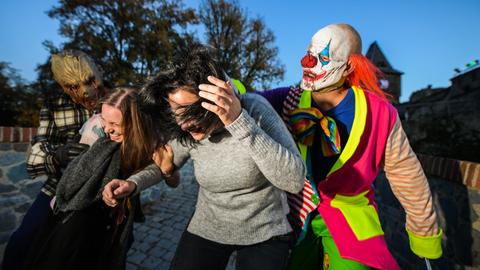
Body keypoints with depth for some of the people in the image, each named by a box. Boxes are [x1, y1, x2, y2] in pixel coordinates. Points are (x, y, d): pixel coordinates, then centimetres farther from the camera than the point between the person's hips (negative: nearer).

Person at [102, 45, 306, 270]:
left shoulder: (254, 109, -22)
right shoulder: (187, 132, -11)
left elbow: (295, 180, -29)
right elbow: (166, 164, 9)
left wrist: (240, 122, -37)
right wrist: (133, 183, -10)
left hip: (264, 233, -2)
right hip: (207, 229, 3)